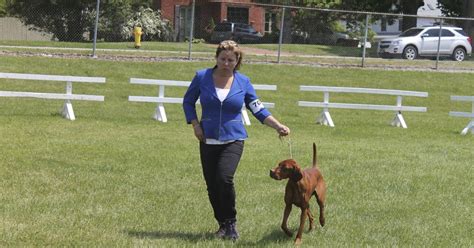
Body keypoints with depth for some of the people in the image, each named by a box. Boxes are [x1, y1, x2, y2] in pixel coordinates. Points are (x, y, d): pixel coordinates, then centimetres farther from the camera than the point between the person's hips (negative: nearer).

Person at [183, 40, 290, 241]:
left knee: (224, 178, -22)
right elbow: (188, 102, 13)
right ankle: (223, 224, 21)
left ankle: (231, 223, -5)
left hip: (233, 140, -2)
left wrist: (278, 126, -9)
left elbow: (258, 109, 3)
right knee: (212, 186, 1)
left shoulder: (243, 82, 1)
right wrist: (195, 125, 1)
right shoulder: (202, 77, 1)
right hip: (208, 141, 2)